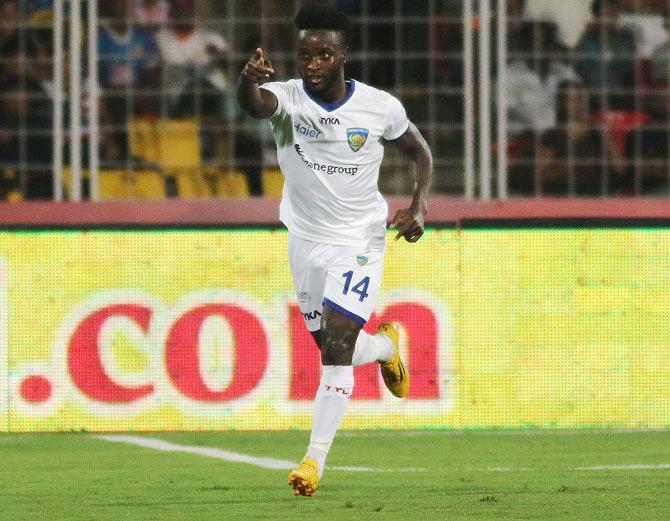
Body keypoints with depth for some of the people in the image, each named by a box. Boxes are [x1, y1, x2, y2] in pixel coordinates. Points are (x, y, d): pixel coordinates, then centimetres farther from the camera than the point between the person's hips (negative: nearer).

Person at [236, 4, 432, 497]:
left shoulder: (380, 107, -11)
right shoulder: (287, 97, -15)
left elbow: (419, 151, 8)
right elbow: (255, 103, -40)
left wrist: (420, 203, -10)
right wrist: (248, 80, -64)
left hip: (359, 239, -2)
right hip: (306, 240, 2)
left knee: (336, 344, -14)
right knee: (333, 348, 13)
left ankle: (315, 460, -11)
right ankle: (385, 346, 48)